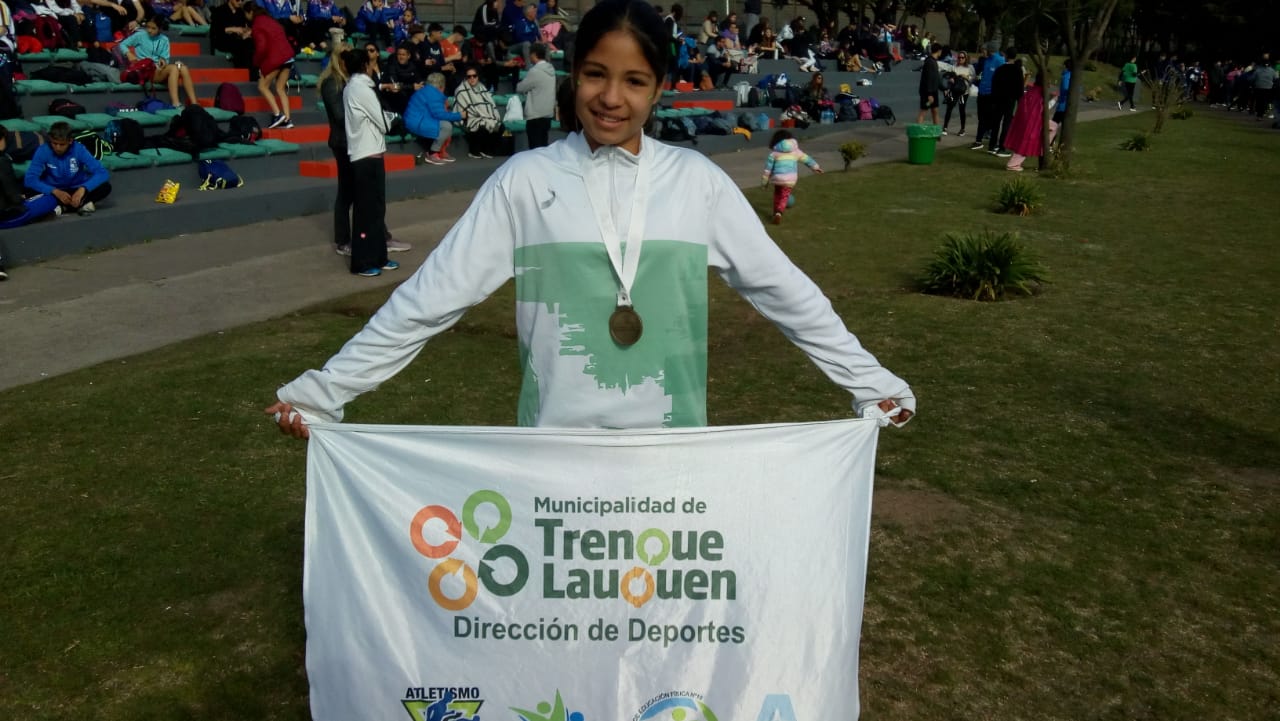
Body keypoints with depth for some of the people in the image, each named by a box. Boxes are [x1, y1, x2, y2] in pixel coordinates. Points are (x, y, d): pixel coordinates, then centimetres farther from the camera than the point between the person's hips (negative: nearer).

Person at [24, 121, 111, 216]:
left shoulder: (79, 149, -18)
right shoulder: (43, 151, -17)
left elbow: (103, 173, -25)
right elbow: (30, 179, -22)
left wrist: (83, 188, -40)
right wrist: (55, 191, -37)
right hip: (54, 191, 1)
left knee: (105, 187, -26)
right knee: (30, 190, -29)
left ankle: (64, 206, -22)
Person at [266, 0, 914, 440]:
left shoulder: (697, 181, -3)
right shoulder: (525, 180, -6)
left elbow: (784, 290, 2)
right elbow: (429, 298, -5)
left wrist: (871, 383, 3)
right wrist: (323, 390, -6)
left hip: (670, 446, 1)